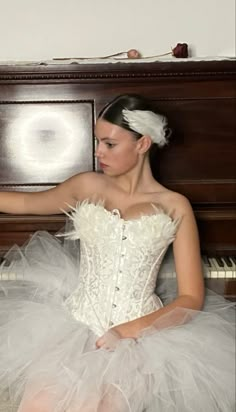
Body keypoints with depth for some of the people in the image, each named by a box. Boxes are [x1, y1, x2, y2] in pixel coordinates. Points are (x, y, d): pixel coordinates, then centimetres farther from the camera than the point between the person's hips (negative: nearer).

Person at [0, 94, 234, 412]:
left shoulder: (175, 207, 0)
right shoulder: (88, 187, 8)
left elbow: (191, 299, -4)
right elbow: (25, 203, 25)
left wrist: (129, 330, -18)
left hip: (141, 333, -2)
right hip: (75, 323, 3)